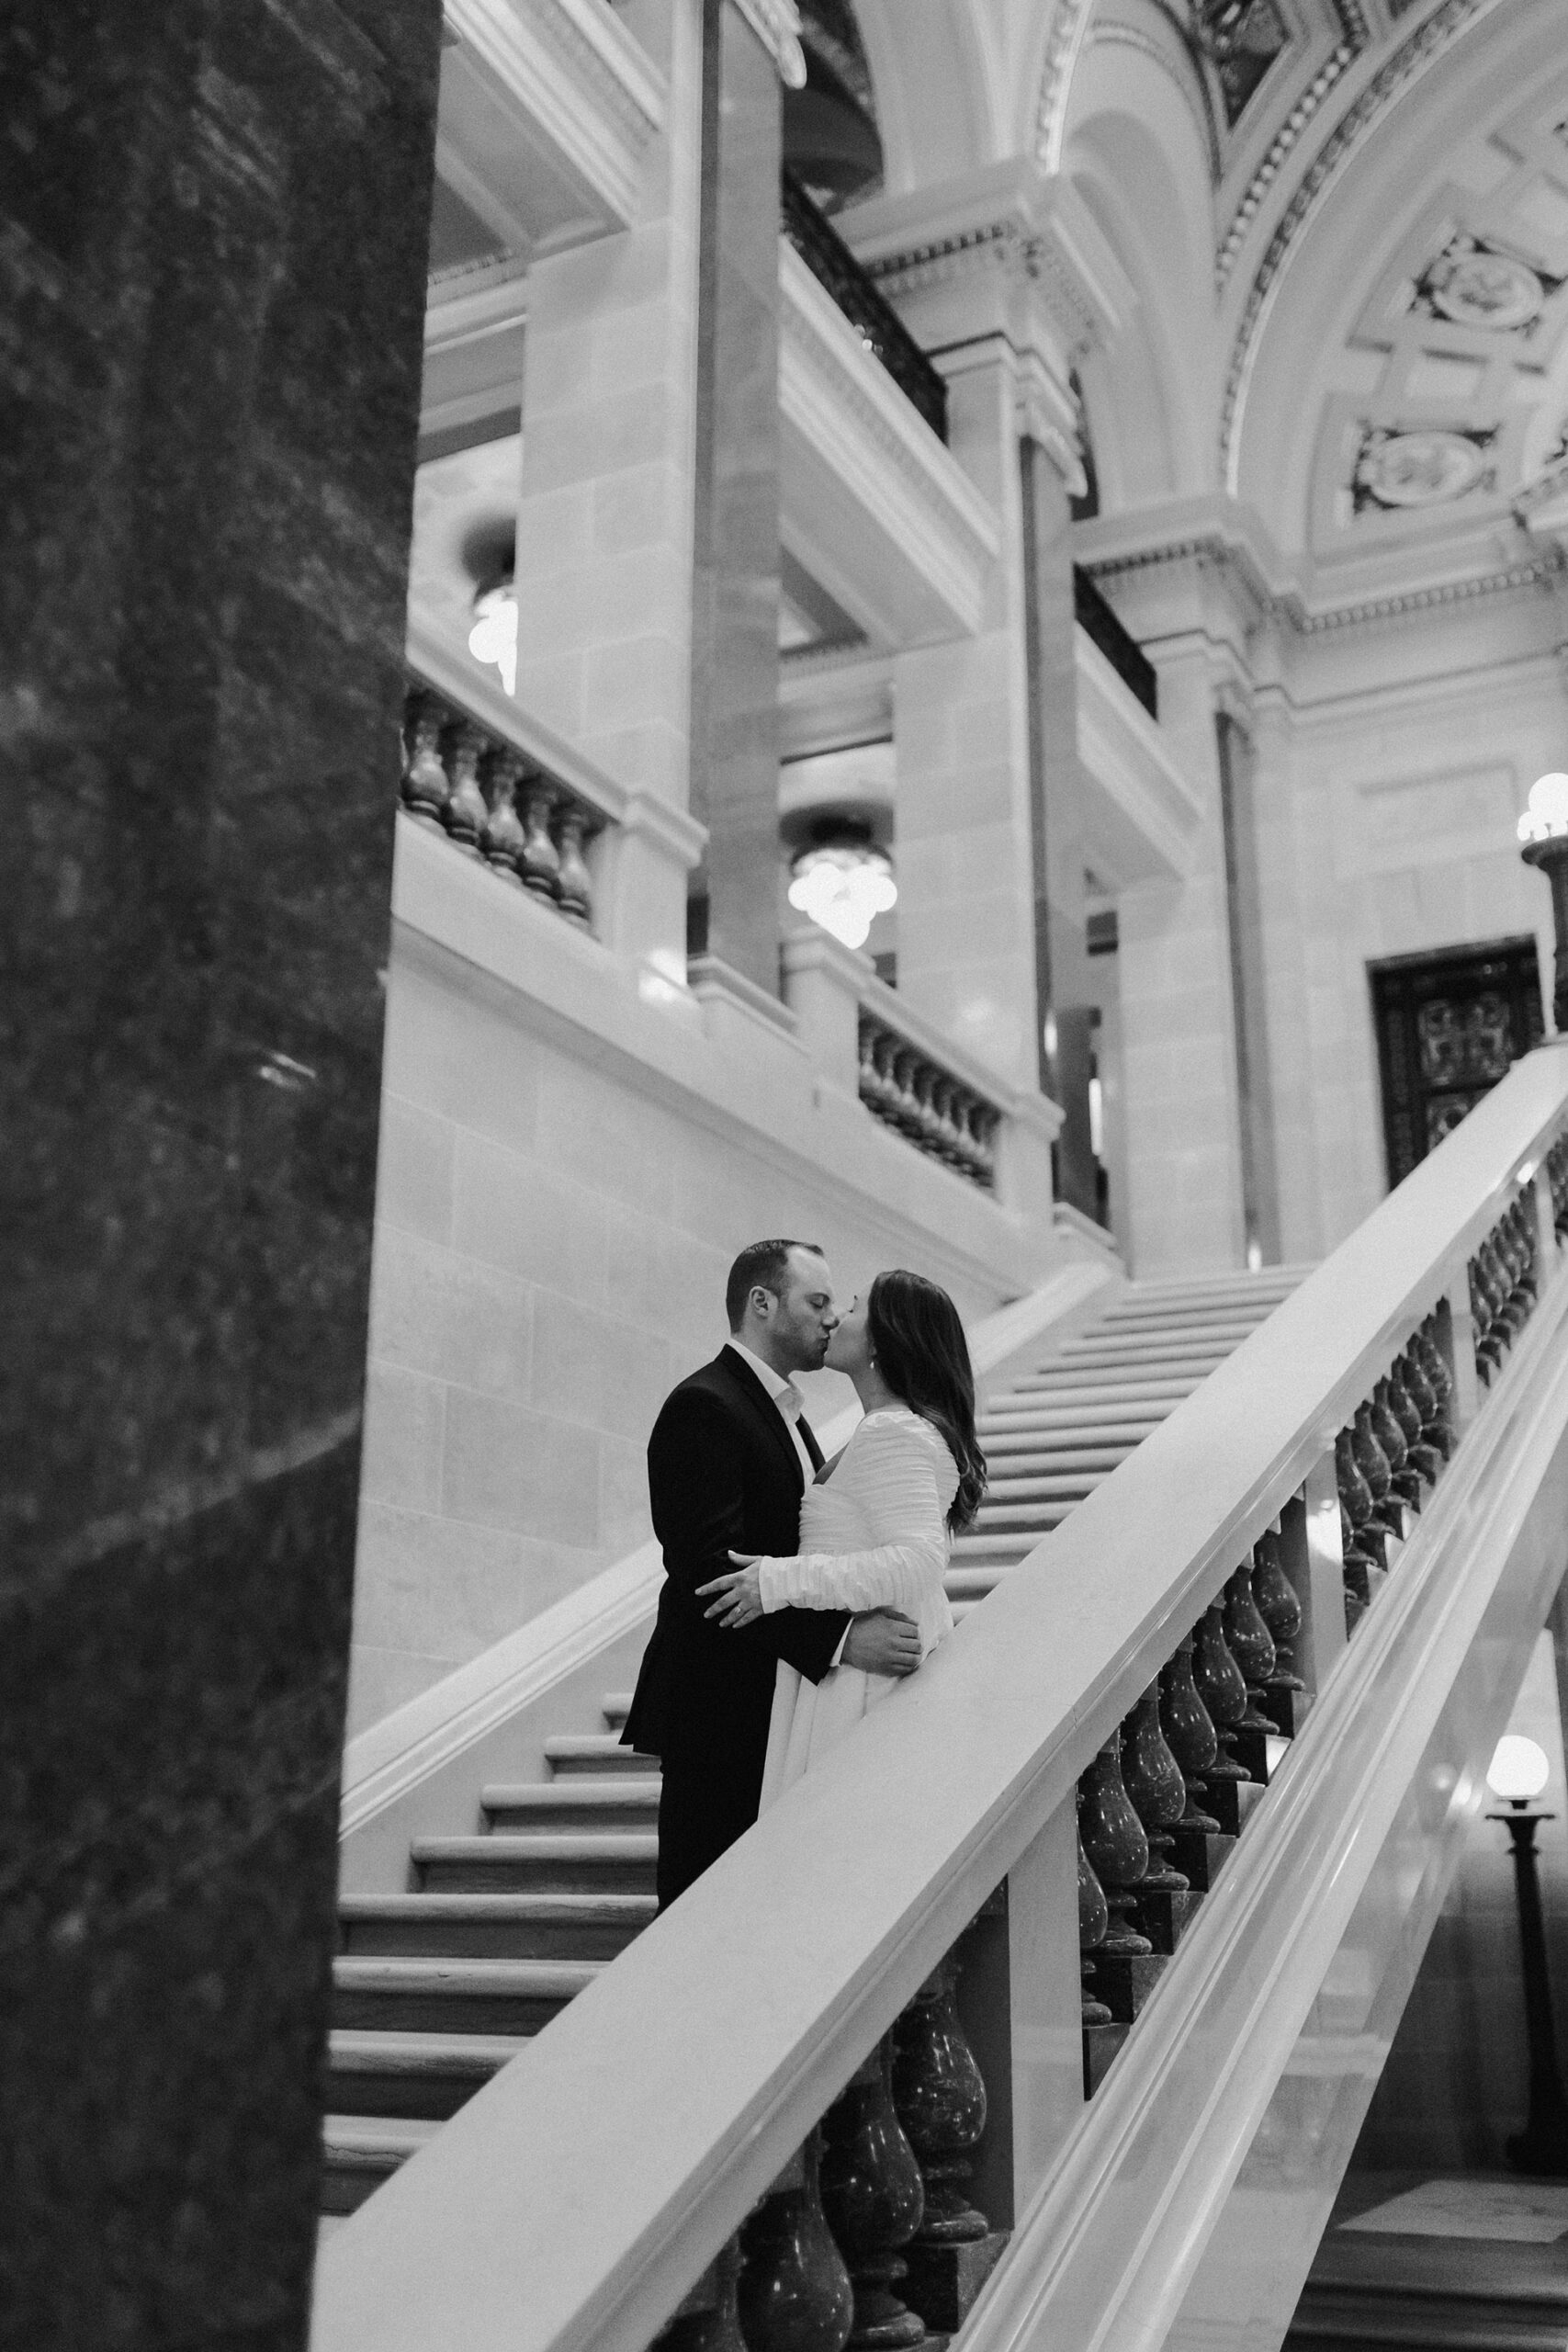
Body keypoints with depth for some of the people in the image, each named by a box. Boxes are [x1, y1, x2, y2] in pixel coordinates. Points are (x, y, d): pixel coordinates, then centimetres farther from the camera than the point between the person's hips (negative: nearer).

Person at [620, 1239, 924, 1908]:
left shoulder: (781, 1409, 18)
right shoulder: (702, 1408, -13)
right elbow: (709, 1565, -24)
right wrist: (840, 1636, -29)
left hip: (775, 1706, 9)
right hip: (718, 1711, -9)